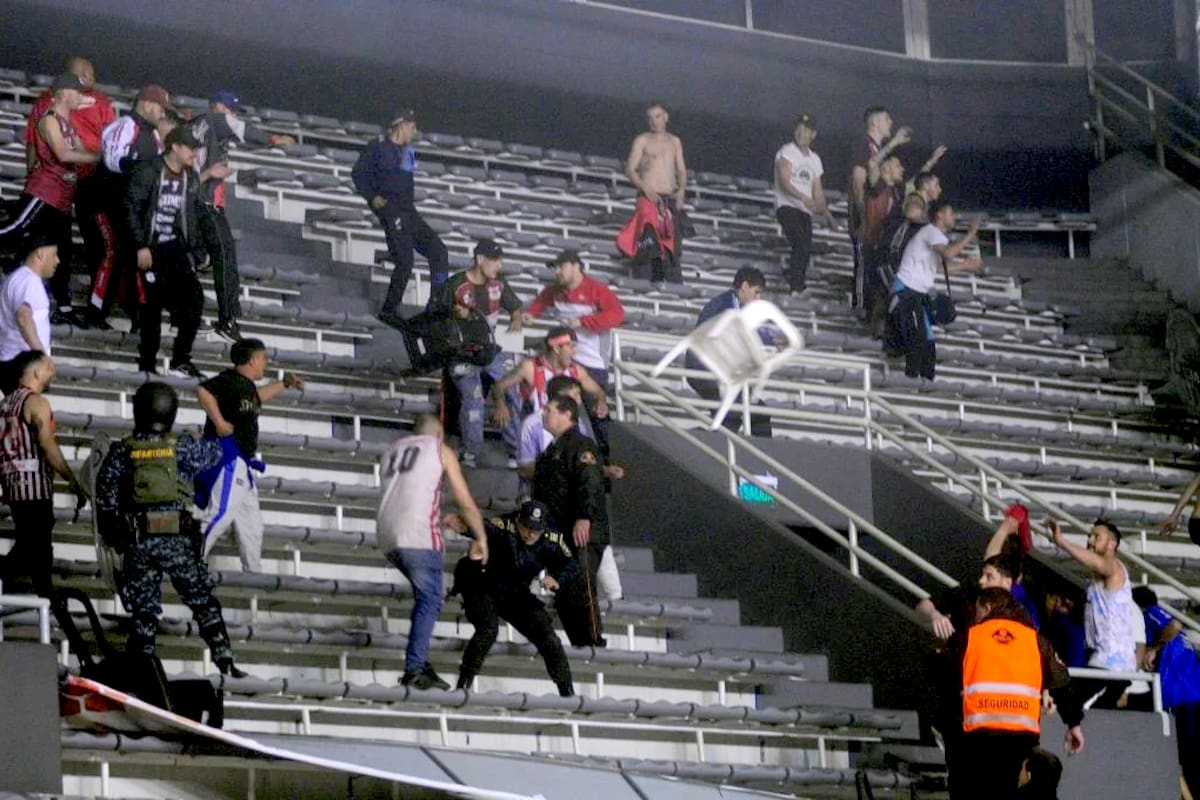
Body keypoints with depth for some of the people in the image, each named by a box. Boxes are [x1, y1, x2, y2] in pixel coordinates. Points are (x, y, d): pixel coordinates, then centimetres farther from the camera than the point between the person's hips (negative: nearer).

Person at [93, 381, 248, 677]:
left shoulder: (121, 452, -1)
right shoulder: (182, 448, -2)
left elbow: (105, 500, 0)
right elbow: (214, 453, 17)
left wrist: (111, 537, 13)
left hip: (138, 542, 1)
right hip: (179, 539, -1)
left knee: (144, 610, 8)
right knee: (203, 601, 11)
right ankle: (225, 662, 7)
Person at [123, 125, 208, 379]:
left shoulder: (190, 178, 12)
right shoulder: (148, 171, -6)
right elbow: (131, 208, -10)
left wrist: (195, 251, 8)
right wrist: (140, 246, -15)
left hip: (176, 248, 5)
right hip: (151, 249, -5)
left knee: (194, 298, -10)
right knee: (153, 305, -5)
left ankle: (181, 360, -4)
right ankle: (147, 365, 5)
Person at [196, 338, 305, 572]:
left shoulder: (246, 385, 17)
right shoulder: (230, 381, -13)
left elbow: (256, 398, 40)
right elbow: (203, 390, -30)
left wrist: (285, 383, 42)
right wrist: (219, 423, -27)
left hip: (241, 464, 11)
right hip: (229, 461, -11)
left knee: (251, 524, 15)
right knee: (221, 515, -19)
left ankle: (254, 574, 22)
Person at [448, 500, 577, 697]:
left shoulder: (552, 540, -12)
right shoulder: (504, 528, -28)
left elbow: (569, 565, 0)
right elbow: (484, 529, -50)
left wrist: (555, 580, -23)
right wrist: (464, 526, -74)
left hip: (519, 596, 5)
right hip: (484, 590, -5)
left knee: (548, 638, 0)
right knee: (488, 630, -29)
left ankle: (567, 692, 15)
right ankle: (463, 684, -19)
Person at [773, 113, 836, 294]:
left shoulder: (814, 159, 21)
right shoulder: (787, 152, -1)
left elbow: (817, 190, 25)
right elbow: (784, 182, -14)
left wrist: (827, 216, 18)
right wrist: (804, 198, -27)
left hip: (805, 211, 6)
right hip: (787, 206, -6)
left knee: (805, 250, -7)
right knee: (801, 245, -24)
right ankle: (795, 288, -21)